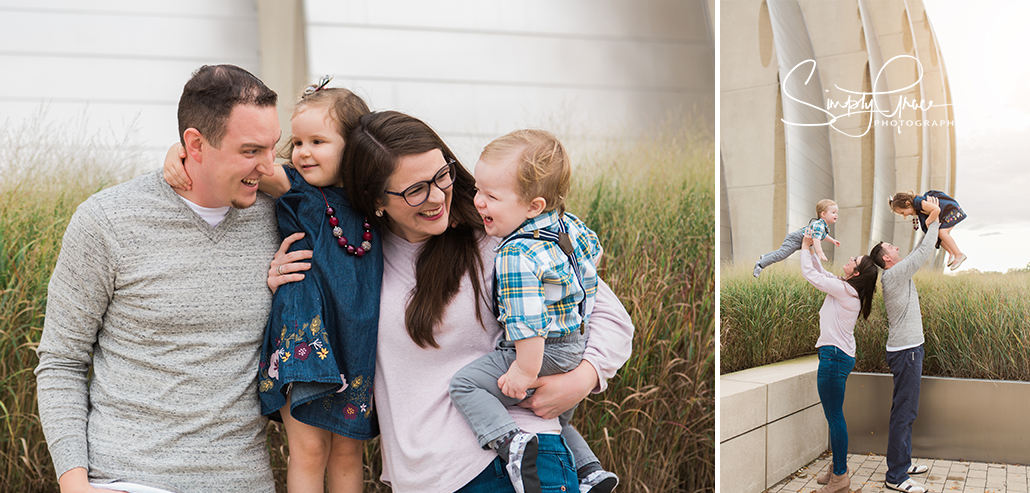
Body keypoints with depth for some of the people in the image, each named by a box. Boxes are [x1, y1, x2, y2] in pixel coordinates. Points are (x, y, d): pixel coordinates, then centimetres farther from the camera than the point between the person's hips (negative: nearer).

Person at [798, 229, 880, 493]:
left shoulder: (843, 289, -16)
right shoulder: (847, 289, 10)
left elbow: (810, 273, -10)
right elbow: (820, 272, 23)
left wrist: (805, 246, 2)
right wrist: (811, 248, 18)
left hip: (835, 355, -10)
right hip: (840, 355, 10)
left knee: (834, 416, -5)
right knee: (834, 415, 15)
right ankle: (838, 468, 24)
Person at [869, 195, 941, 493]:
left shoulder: (897, 275, 14)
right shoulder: (894, 275, -14)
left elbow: (920, 254, 24)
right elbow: (923, 254, -16)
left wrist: (930, 224, 15)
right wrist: (934, 221, -7)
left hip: (908, 349, 11)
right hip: (906, 351, -11)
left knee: (907, 410, 17)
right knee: (903, 412, -9)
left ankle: (903, 463, 27)